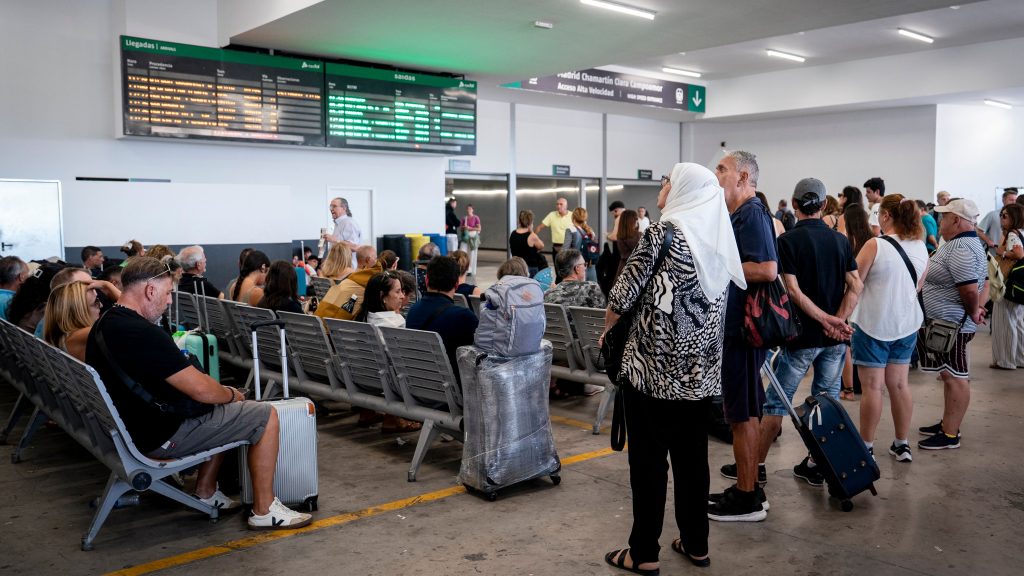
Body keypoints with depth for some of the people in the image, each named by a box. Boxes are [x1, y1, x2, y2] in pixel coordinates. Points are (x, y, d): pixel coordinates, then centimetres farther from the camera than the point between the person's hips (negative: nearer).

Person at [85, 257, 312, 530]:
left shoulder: (102, 326, 5)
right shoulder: (144, 334, -27)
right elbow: (201, 390, -26)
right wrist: (231, 394, -3)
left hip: (134, 426, 10)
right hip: (162, 437, -10)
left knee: (223, 409, 26)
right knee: (266, 415, -5)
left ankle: (206, 491, 27)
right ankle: (264, 510, 4)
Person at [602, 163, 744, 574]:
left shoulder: (663, 232, -12)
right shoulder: (718, 239, 9)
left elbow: (625, 294, -13)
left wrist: (607, 327, 6)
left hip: (654, 367, -6)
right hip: (702, 371, 7)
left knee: (648, 460, 3)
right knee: (693, 457, 15)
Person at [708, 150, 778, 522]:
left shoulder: (751, 214, -14)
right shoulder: (737, 215, 17)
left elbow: (767, 269, -26)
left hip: (742, 328, -10)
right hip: (733, 324, 10)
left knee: (742, 414, -2)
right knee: (741, 412, 16)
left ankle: (747, 500, 8)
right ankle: (744, 487, 26)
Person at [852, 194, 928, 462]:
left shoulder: (875, 245, -15)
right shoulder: (921, 247, 3)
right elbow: (917, 286, 16)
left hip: (873, 324, -5)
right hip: (907, 323, 6)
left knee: (872, 387, 2)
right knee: (899, 384, 13)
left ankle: (866, 447, 10)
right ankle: (902, 445, 21)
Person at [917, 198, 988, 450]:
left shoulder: (959, 249, -21)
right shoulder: (967, 243, 14)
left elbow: (970, 290, -26)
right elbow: (983, 282, 20)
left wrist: (973, 313, -9)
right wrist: (976, 309, 10)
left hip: (950, 325, -11)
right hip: (948, 323, 11)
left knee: (955, 377, -4)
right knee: (950, 375, 18)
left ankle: (950, 435, 2)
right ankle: (947, 424, 29)